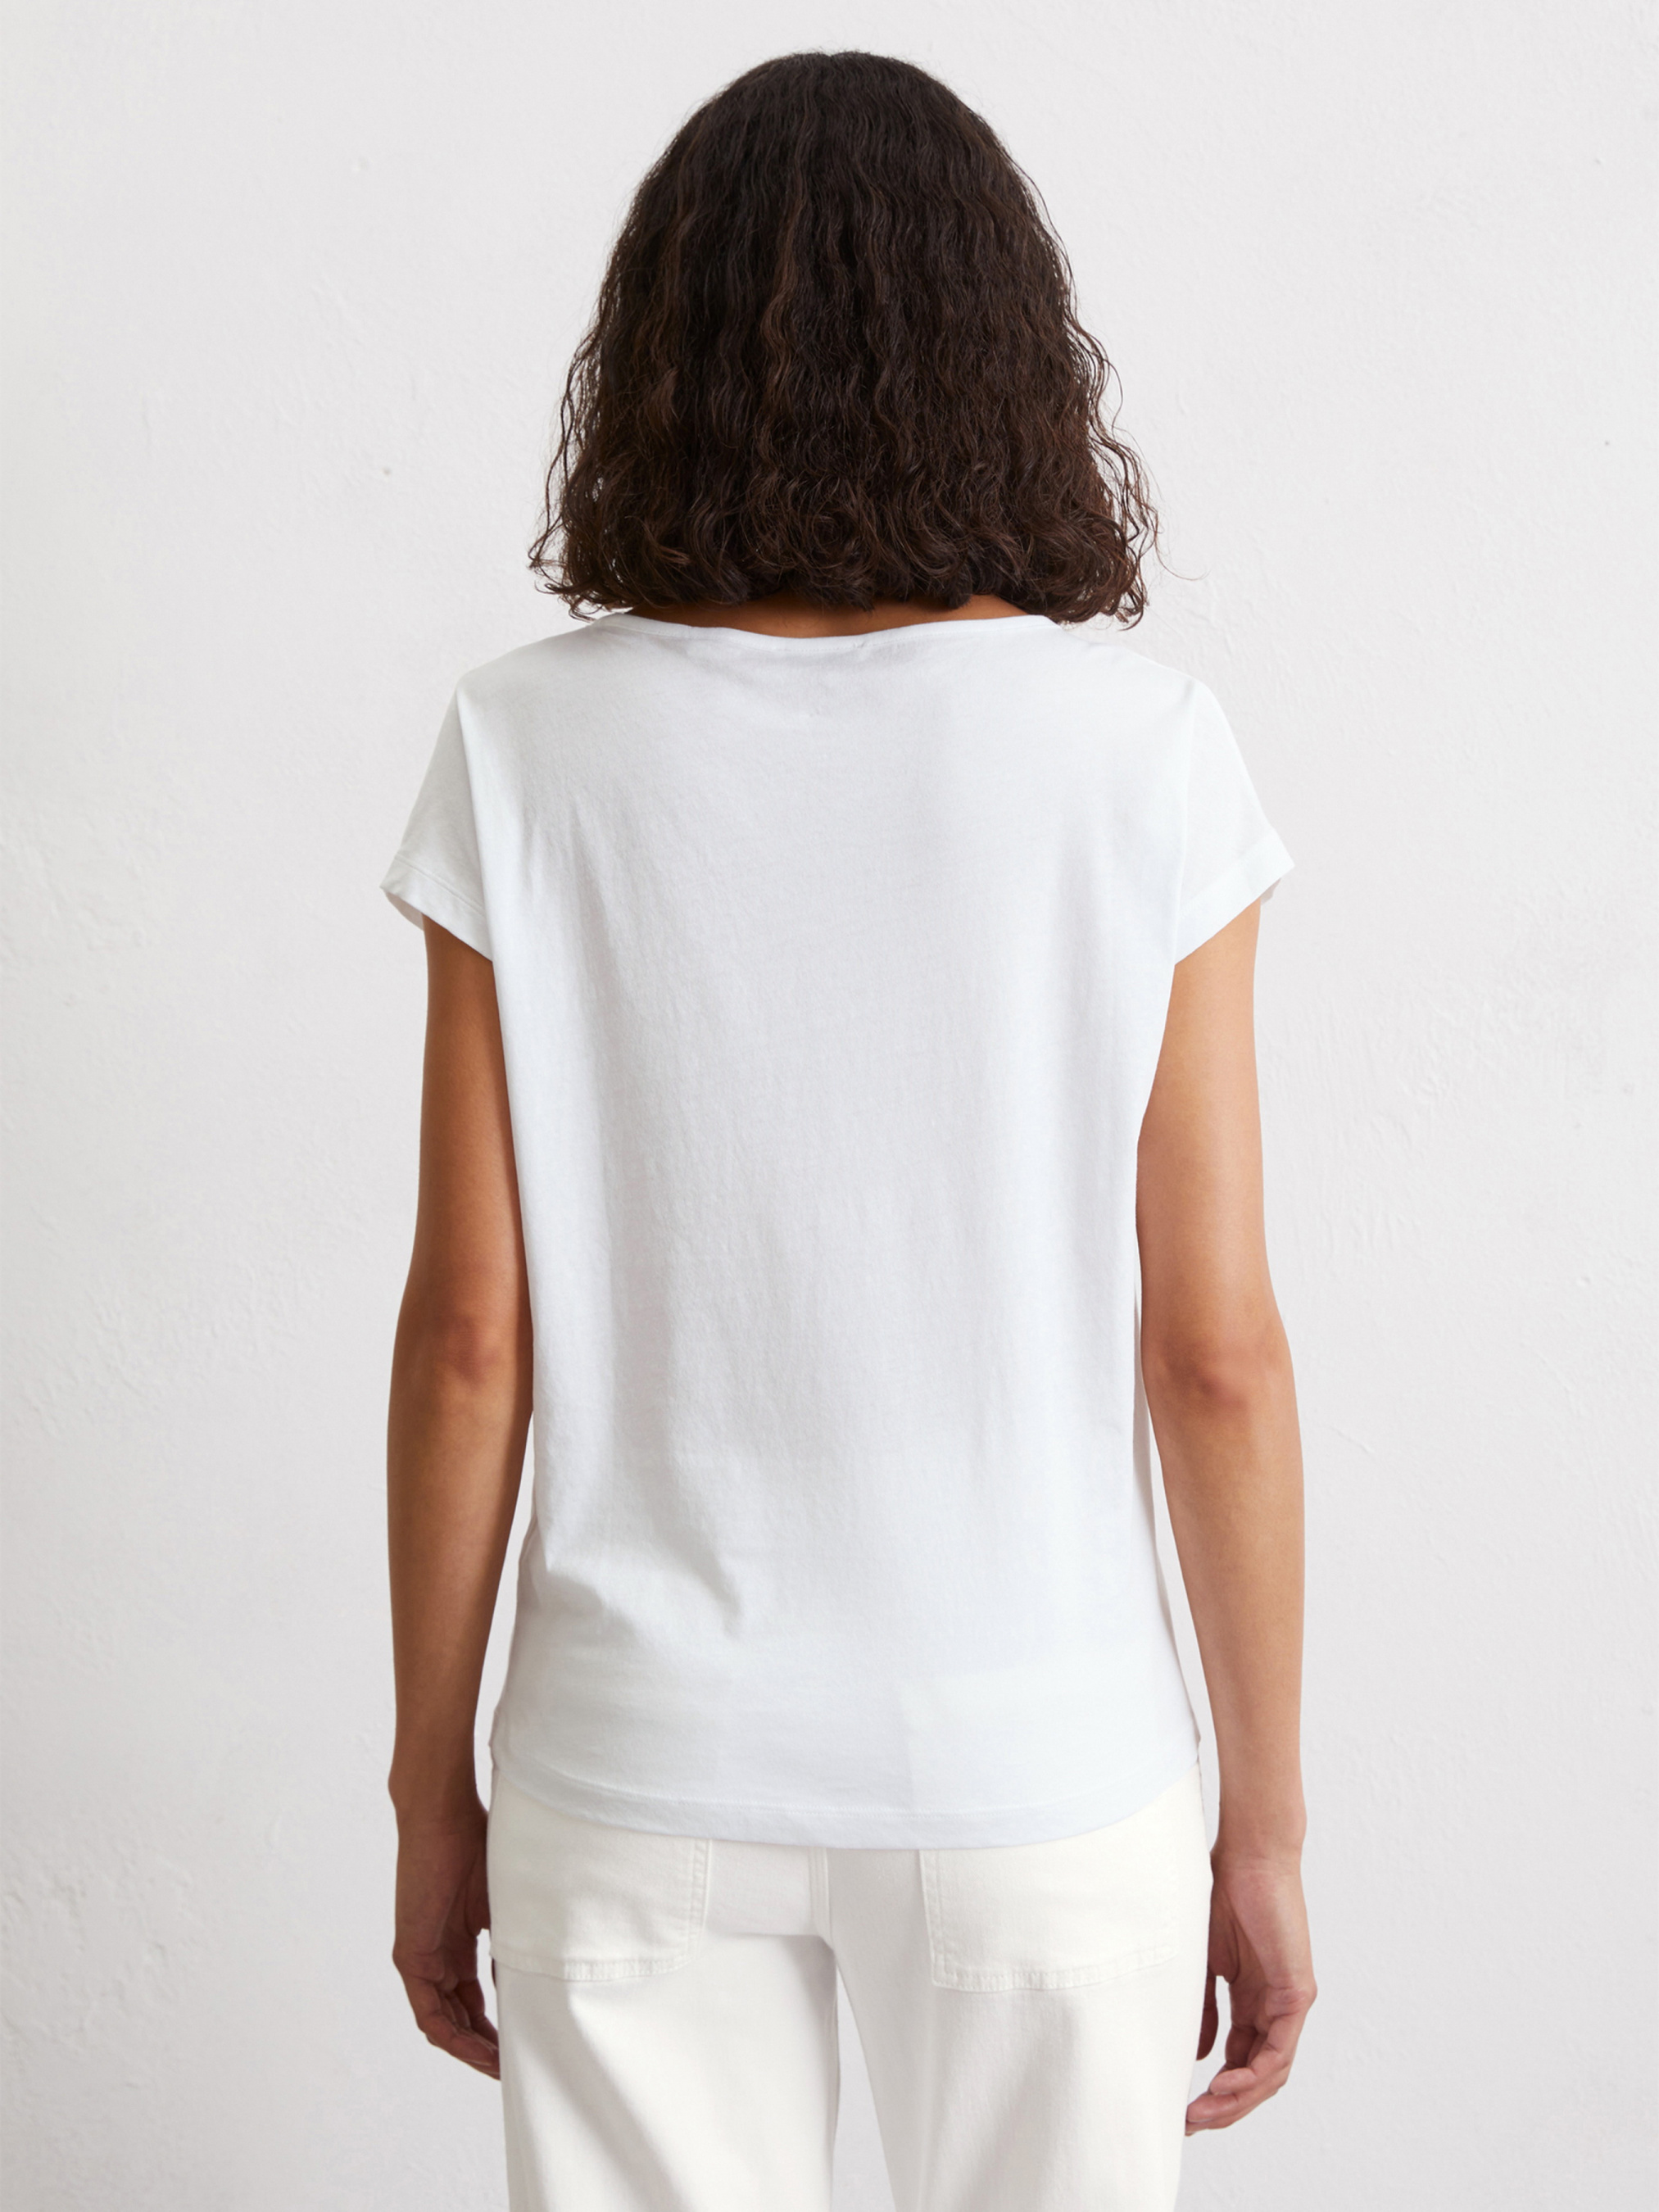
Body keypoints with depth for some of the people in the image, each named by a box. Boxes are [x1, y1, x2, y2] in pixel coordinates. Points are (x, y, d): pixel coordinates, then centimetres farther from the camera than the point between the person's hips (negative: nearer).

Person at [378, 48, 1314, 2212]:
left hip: (639, 1774, 1)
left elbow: (470, 1330, -6)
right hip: (1038, 1773, 0)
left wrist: (433, 1781, 7)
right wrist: (1266, 1813, 3)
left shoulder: (531, 754, -8)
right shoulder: (1139, 756, -10)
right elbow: (1216, 1351, -9)